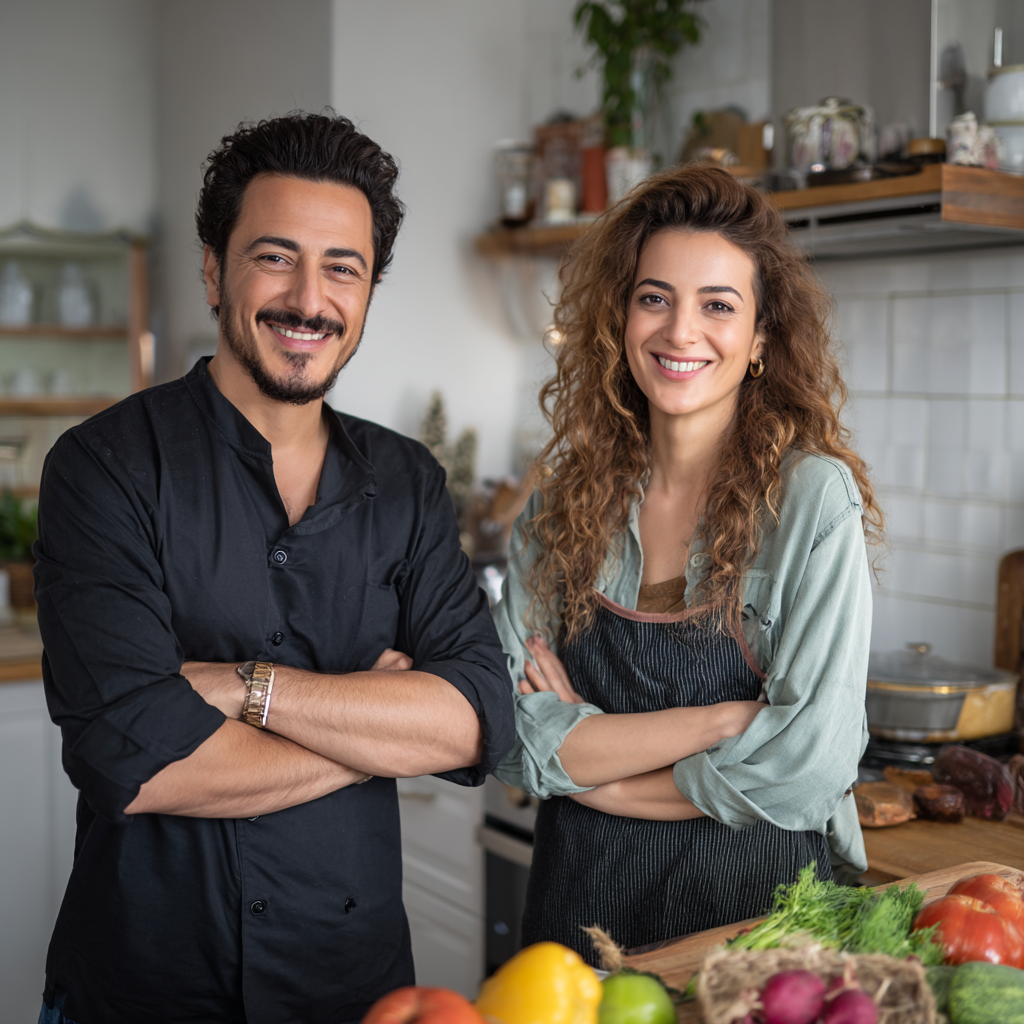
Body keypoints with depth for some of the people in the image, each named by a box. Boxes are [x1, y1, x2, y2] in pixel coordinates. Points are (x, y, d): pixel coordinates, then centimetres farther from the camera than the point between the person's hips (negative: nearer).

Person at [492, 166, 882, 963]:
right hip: (578, 905, 3)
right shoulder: (565, 502, -2)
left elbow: (810, 763, -18)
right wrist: (722, 720, -18)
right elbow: (510, 737, -8)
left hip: (758, 901, -3)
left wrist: (590, 757, -10)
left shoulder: (815, 498, -12)